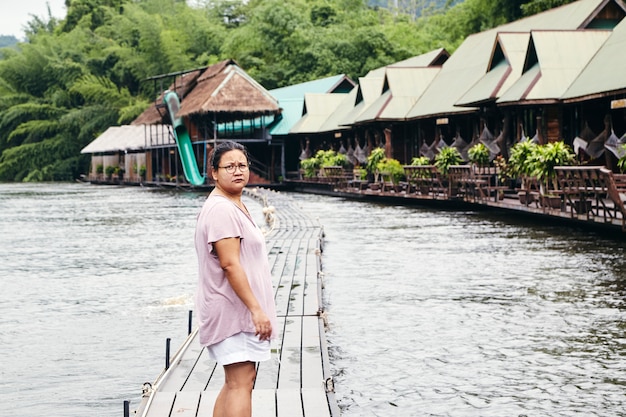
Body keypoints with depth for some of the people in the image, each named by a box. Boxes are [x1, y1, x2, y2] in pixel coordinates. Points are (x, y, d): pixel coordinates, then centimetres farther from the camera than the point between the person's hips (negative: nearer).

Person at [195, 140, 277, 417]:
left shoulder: (236, 206, 18)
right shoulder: (221, 209, -17)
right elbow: (230, 264, -23)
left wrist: (255, 309, 25)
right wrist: (256, 309, -24)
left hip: (239, 311, 11)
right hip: (233, 310, -11)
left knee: (235, 382, 15)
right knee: (240, 383, -13)